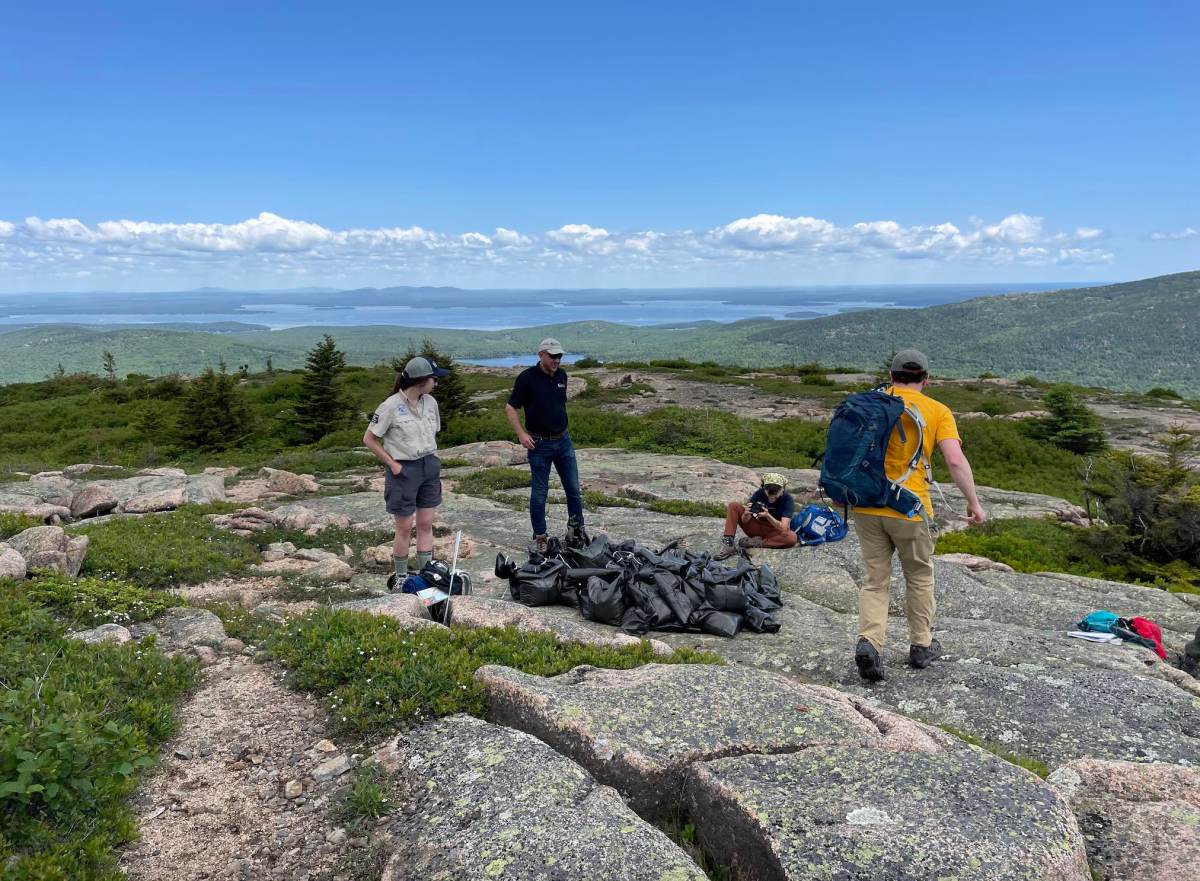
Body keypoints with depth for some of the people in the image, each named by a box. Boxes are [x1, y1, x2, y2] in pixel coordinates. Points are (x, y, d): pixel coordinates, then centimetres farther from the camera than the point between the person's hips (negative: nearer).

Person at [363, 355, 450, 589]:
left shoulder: (430, 402, 4)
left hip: (430, 467, 5)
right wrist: (392, 464, -9)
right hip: (404, 470, -5)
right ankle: (400, 577, 20)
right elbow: (369, 439, -7)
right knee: (405, 527, 4)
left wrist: (433, 460, 7)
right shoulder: (391, 406, -14)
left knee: (426, 524, 9)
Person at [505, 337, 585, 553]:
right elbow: (510, 407, -7)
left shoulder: (562, 375, 5)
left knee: (574, 489, 8)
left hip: (563, 440, 5)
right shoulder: (527, 377, -11)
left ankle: (576, 528, 23)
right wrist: (521, 434, -15)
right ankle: (540, 537, 16)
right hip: (539, 444, -5)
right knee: (539, 493, 3)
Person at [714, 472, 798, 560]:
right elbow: (744, 521, -12)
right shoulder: (760, 493, -12)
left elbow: (783, 528, -28)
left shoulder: (787, 499, -19)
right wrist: (746, 514, -36)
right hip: (756, 528, 3)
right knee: (733, 506, -16)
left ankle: (756, 543, -22)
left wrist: (767, 516, -43)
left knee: (792, 537, -36)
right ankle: (728, 544, -26)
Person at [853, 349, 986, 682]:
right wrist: (974, 502, -3)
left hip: (866, 506, 2)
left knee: (875, 579, 11)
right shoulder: (937, 411, 1)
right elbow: (955, 460, -10)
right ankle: (921, 646, 30)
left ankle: (869, 641, -9)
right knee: (919, 576, 20)